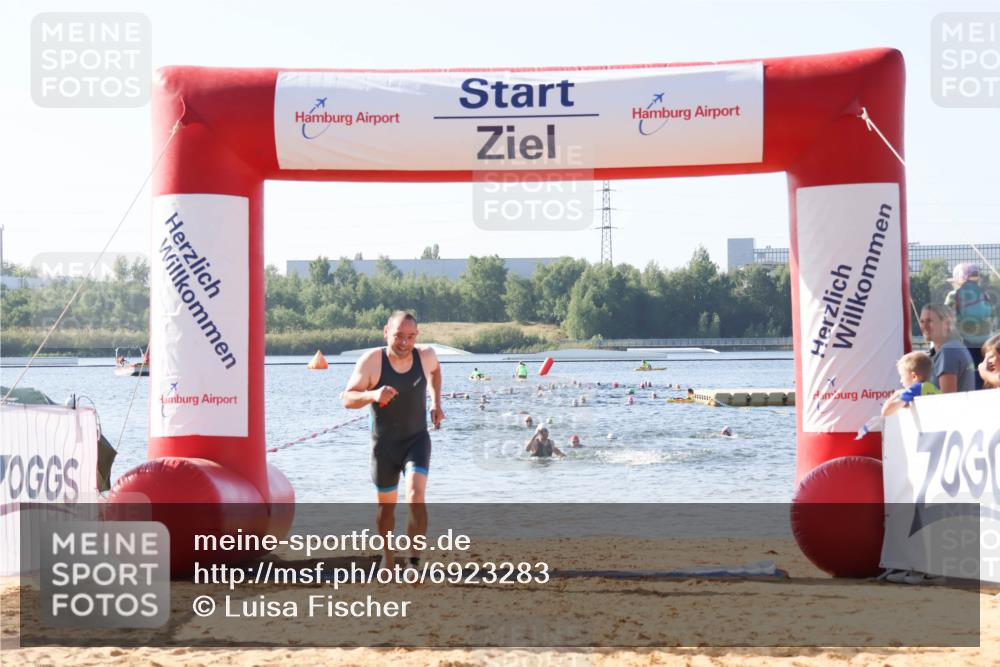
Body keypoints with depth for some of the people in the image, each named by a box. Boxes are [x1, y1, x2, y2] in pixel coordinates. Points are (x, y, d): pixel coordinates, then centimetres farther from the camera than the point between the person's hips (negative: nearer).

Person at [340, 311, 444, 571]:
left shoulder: (425, 356, -10)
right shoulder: (371, 361, -19)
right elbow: (346, 398, -17)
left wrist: (436, 402, 6)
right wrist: (372, 395, -36)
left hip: (417, 440, 0)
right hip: (384, 445, 0)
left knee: (416, 497, -22)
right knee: (386, 506, 15)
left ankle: (415, 560, -14)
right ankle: (387, 555, 40)